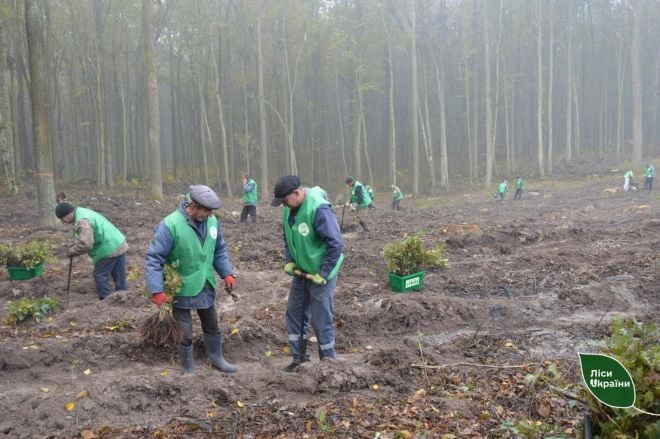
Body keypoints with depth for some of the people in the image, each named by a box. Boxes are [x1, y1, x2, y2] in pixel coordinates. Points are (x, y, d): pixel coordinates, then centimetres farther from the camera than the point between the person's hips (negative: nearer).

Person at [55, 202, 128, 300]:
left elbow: (85, 244, -28)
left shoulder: (82, 221, -20)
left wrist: (71, 252, -12)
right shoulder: (83, 212, 14)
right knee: (119, 277, 15)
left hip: (110, 249, -10)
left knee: (100, 275, 0)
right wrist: (75, 244, 10)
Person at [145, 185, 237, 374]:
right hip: (181, 289, -5)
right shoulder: (170, 225, -25)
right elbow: (153, 258, -22)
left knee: (212, 326, 21)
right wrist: (156, 290, -25)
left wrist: (227, 273, 1)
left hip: (205, 287, 6)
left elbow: (219, 250, 9)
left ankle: (216, 358, 41)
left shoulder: (212, 221, -6)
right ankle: (188, 367, 28)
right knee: (184, 332, 8)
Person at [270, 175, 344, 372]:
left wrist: (323, 274, -21)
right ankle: (299, 358, 27)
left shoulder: (318, 209, -26)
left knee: (321, 319, 1)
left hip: (321, 274, -8)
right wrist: (289, 261, 0)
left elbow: (336, 244, -26)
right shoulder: (289, 209, -1)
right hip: (301, 272, 8)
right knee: (294, 313, 13)